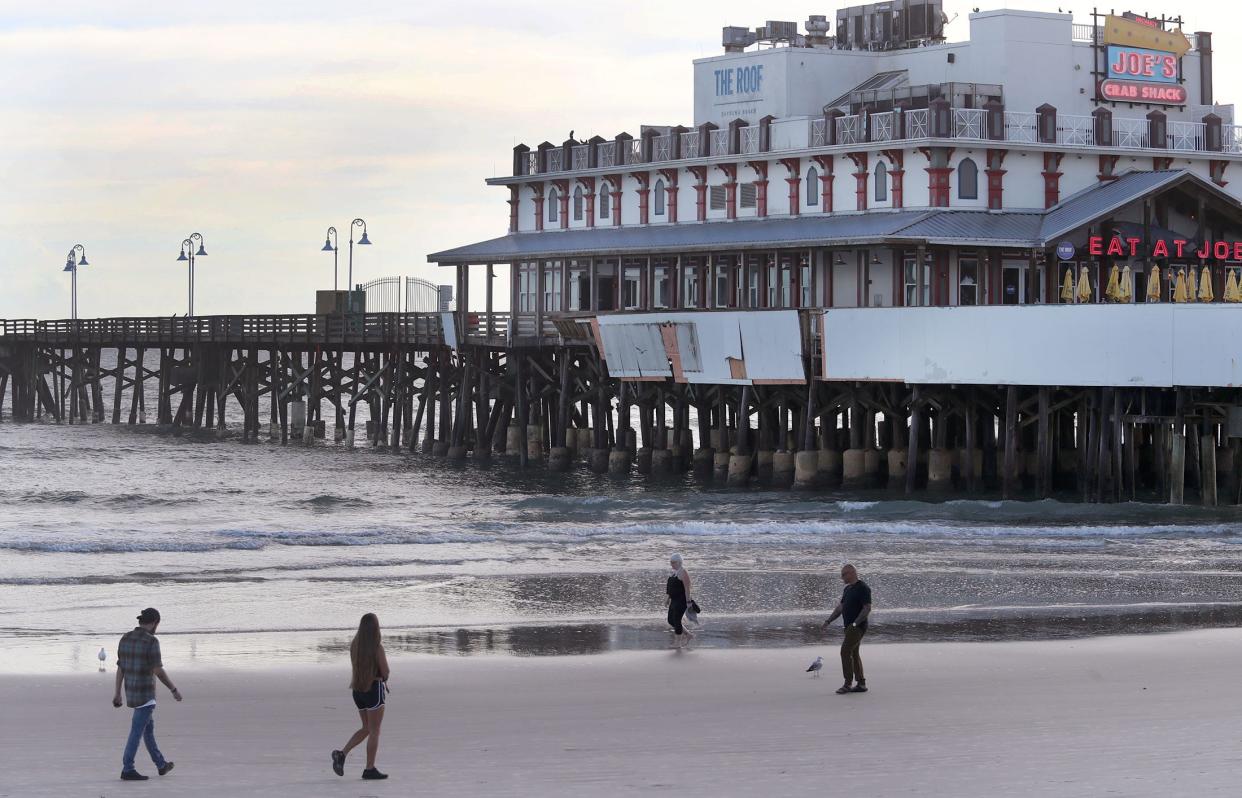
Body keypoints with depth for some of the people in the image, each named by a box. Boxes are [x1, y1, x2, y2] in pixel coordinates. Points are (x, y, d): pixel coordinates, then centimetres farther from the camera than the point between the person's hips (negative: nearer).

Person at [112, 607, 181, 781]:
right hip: (145, 694, -8)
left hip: (131, 693, 8)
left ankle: (161, 765, 30)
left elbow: (120, 668, 7)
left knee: (148, 727, 20)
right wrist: (174, 690, -8)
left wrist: (117, 693, 11)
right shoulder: (151, 641, -18)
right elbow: (158, 671, -19)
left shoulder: (125, 639, 5)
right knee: (137, 732, -4)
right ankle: (128, 770, -3)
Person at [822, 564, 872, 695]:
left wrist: (855, 623, -25)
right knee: (853, 654, 10)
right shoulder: (848, 589, 16)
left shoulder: (862, 588, -13)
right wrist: (829, 621, 15)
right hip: (850, 627, 10)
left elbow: (867, 608, -18)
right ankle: (861, 684, 14)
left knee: (845, 652, -14)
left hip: (857, 627, -10)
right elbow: (840, 607, 22)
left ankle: (848, 684, -11)